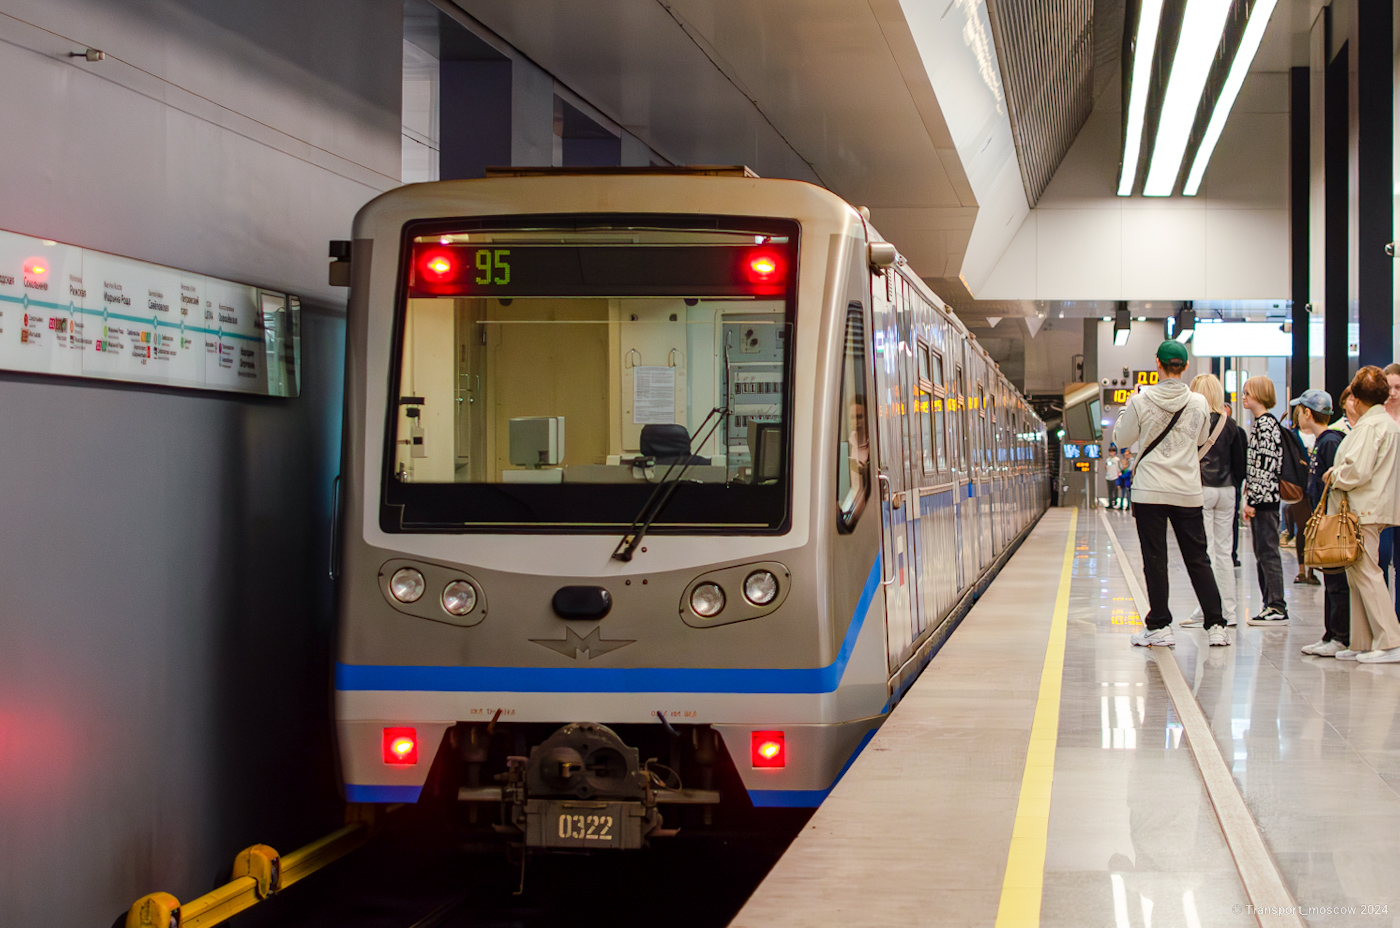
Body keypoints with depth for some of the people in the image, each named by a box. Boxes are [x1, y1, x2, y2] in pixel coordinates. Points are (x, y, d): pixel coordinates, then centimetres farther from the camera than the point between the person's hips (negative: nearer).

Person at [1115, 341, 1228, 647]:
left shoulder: (1141, 401, -9)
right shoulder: (1199, 403, -2)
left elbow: (1123, 437, 4)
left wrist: (1127, 410, 19)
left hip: (1150, 493, -2)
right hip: (1188, 493, 2)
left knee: (1155, 559, 4)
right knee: (1198, 559, 8)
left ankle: (1160, 626, 4)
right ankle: (1216, 626, 7)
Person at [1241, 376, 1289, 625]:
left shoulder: (1266, 423, -14)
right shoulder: (1262, 422, 16)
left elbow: (1265, 466, -19)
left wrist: (1251, 500, -18)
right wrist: (1250, 498, 19)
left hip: (1264, 498, -10)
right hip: (1262, 499, 10)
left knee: (1267, 552, -7)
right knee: (1262, 553, 12)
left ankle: (1278, 608, -5)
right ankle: (1270, 604, 17)